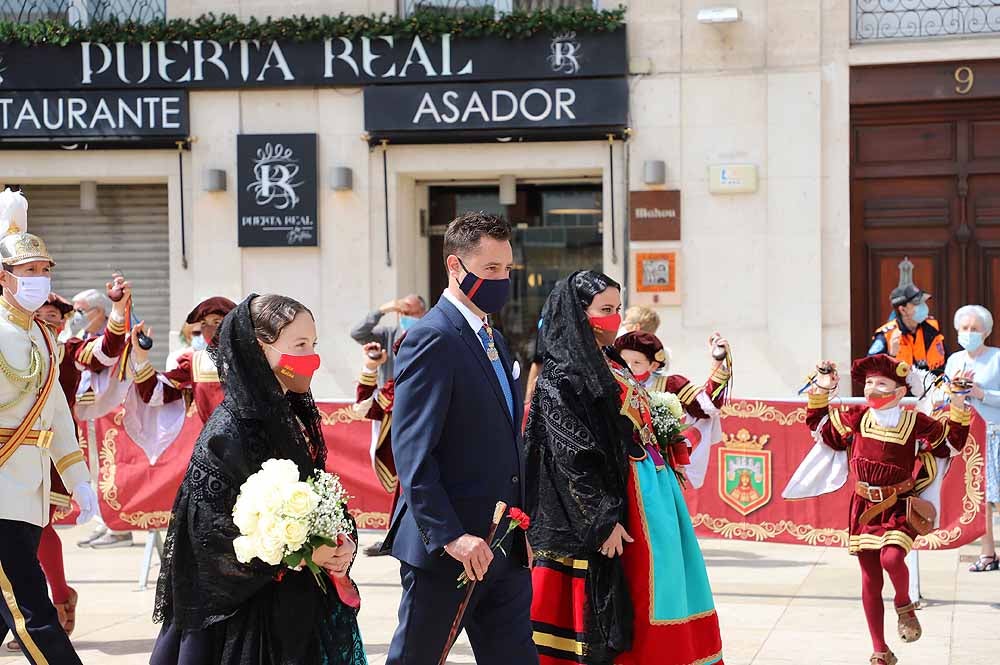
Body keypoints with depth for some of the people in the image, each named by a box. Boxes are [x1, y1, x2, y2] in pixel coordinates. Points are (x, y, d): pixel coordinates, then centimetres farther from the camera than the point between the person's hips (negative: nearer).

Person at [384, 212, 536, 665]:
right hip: (448, 551, -9)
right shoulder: (431, 339, -13)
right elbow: (412, 452, -20)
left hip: (505, 548, 9)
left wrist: (520, 528, 15)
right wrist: (449, 535, -25)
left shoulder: (493, 339, 16)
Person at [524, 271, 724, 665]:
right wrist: (603, 522, -21)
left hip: (655, 489, 9)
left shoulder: (613, 366, 16)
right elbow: (572, 458, -17)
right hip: (620, 500, -9)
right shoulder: (561, 378, -11)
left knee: (666, 586, 10)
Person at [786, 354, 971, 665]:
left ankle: (904, 605, 4)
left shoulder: (914, 423, -9)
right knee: (870, 581, 6)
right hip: (864, 507, 3)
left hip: (899, 505, -3)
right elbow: (819, 425, 12)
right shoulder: (855, 418, -2)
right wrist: (821, 391, 1)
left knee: (891, 558, -31)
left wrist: (957, 407, -10)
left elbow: (952, 442, 3)